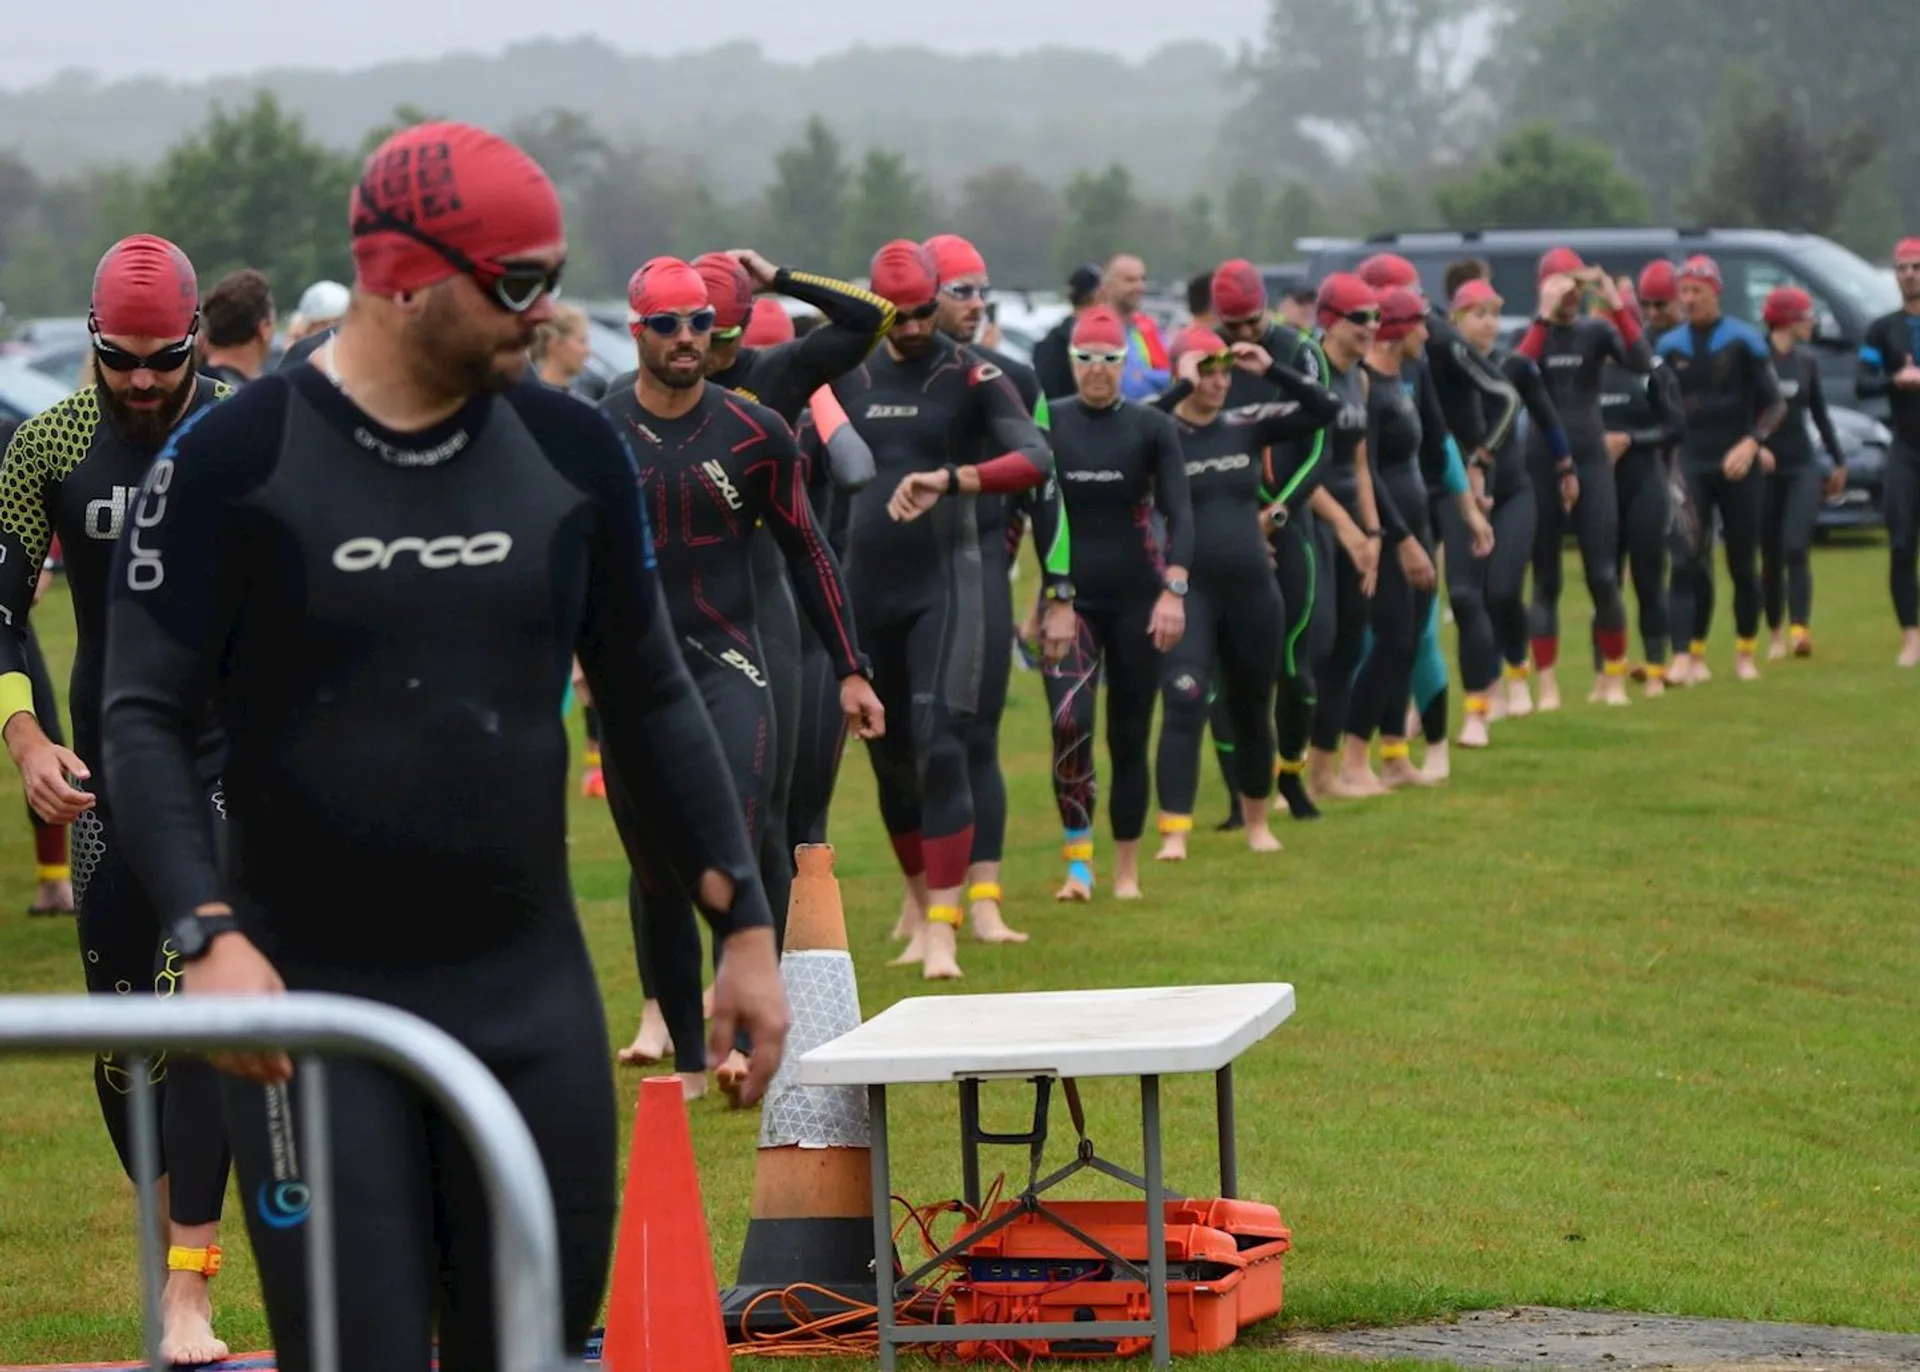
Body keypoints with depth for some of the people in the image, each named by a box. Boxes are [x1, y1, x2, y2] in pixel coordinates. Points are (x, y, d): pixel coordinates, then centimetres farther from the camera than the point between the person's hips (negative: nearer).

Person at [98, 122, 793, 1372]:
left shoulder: (572, 453, 4)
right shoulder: (236, 462, -8)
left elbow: (650, 698, 13)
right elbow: (147, 720, -7)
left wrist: (745, 921, 9)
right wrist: (212, 932, -21)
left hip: (532, 989, 4)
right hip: (312, 996, -4)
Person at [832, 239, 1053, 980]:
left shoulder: (972, 376, -4)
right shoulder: (847, 376, 7)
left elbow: (1036, 459, -17)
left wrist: (949, 480, -30)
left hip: (944, 583, -4)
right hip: (866, 586, 4)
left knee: (939, 747, -13)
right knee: (887, 758, 10)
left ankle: (943, 926, -13)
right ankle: (924, 907, 23)